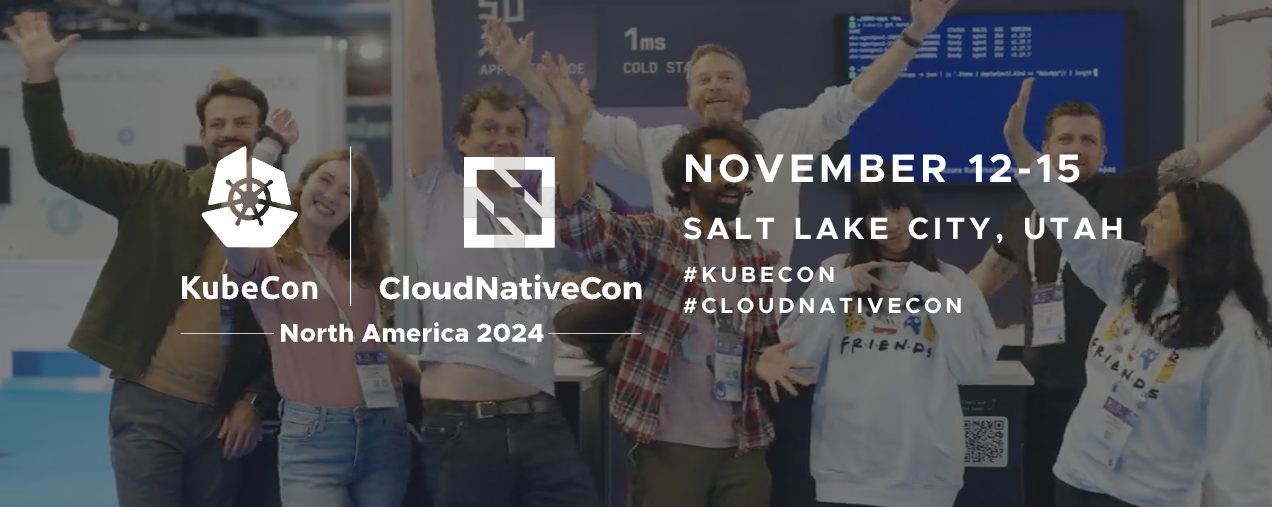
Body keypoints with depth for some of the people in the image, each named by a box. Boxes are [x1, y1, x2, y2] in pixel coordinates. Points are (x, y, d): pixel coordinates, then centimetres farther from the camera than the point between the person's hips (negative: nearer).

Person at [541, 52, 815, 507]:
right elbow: (577, 221, -19)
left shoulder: (761, 261, 11)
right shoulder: (653, 240, -4)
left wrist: (765, 361, -5)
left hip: (743, 449, 5)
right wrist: (574, 124, -29)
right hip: (670, 447, -4)